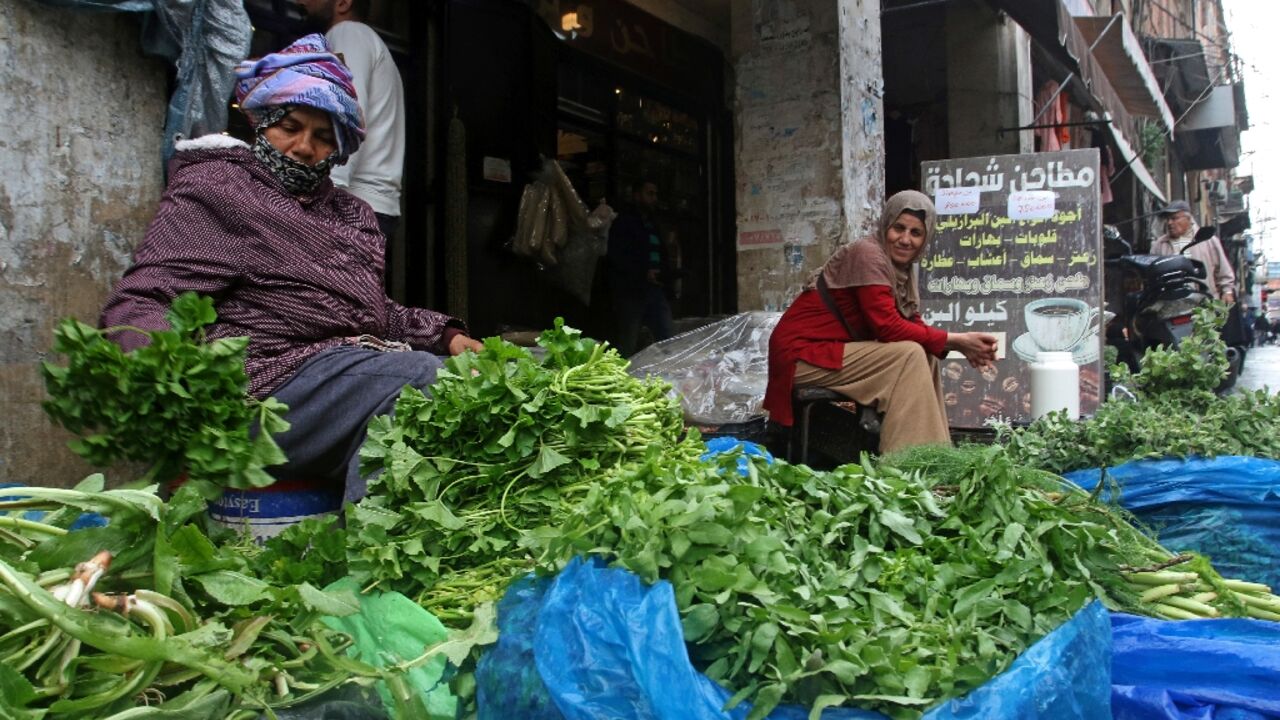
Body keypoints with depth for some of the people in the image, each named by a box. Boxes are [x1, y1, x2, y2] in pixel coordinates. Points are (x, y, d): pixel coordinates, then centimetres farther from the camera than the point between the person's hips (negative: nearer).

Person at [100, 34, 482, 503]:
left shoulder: (348, 213, 31)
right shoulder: (214, 191, 9)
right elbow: (138, 305, 0)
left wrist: (446, 336, 8)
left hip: (364, 362, 7)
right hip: (279, 375, -7)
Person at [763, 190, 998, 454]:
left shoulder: (903, 268, 10)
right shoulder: (868, 255, -17)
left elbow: (913, 324, 6)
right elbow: (889, 327, -23)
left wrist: (961, 344, -9)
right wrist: (956, 341, -18)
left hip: (832, 351, 9)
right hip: (801, 354, -9)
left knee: (925, 358, 7)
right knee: (910, 355, -18)